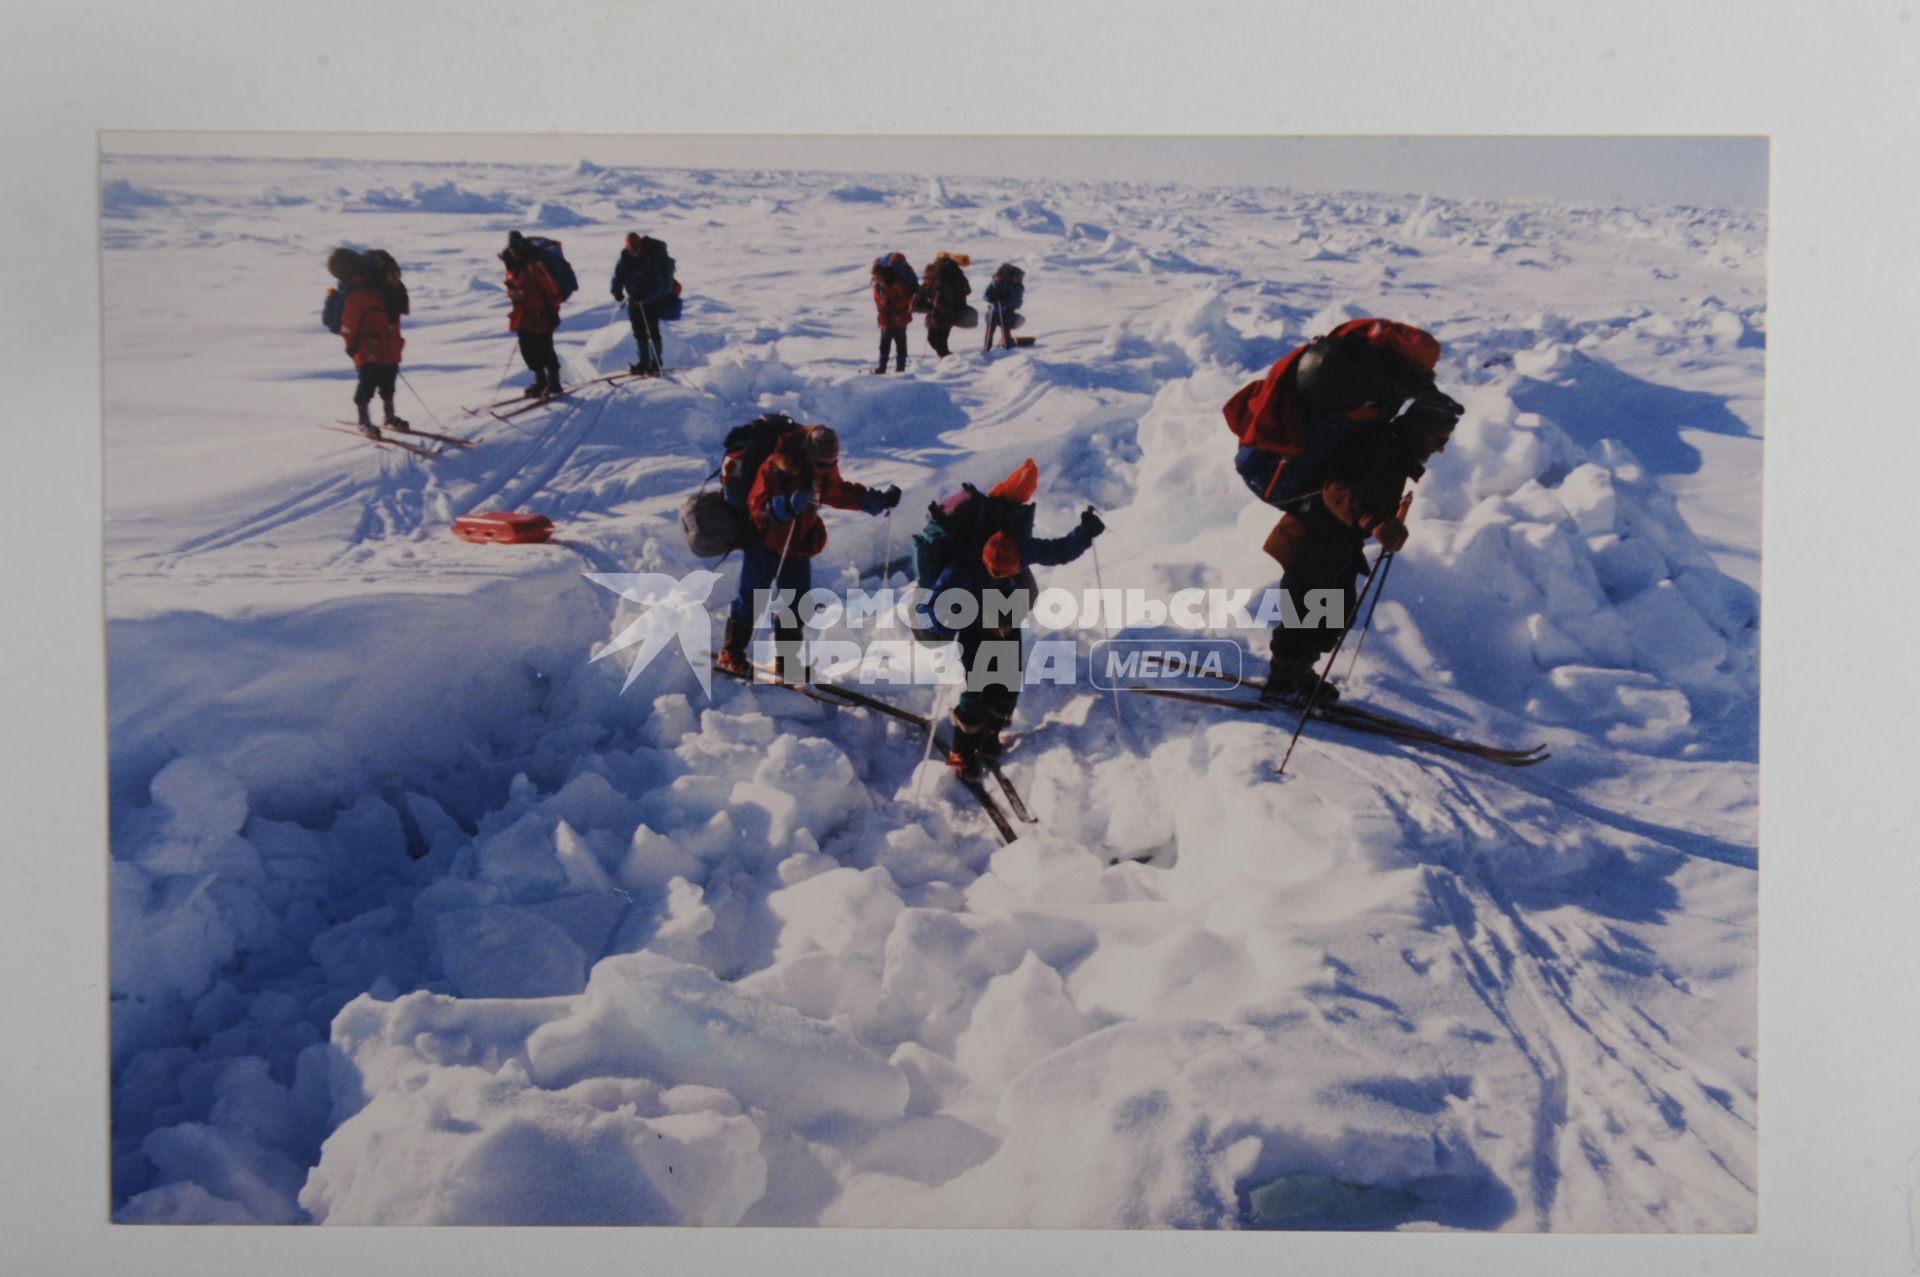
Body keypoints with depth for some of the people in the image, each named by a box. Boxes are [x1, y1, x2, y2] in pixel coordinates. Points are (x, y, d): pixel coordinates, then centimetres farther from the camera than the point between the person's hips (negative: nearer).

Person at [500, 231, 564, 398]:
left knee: (544, 351, -3)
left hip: (539, 315, -8)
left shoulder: (534, 264, -15)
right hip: (523, 317, 8)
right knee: (528, 350, 11)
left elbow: (551, 289, -17)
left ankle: (554, 383, 8)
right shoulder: (513, 266, 10)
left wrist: (553, 311, -16)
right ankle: (540, 382, 22)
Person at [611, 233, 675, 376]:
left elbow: (659, 286, -25)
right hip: (634, 301, 5)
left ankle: (656, 364, -3)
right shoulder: (623, 262, -8)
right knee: (639, 332, 11)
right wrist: (617, 292, -22)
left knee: (652, 331, -8)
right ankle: (644, 362, 21)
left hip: (651, 301, -5)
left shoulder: (651, 261, -22)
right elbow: (617, 279, 0)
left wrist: (644, 296, -40)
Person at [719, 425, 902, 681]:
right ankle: (731, 654, 17)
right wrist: (788, 504, -49)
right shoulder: (776, 468, -25)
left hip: (799, 546, 6)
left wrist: (876, 499, 3)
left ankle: (786, 660, 20)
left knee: (798, 602, 8)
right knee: (752, 599, 2)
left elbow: (840, 493, 13)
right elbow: (757, 506, -31)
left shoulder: (824, 470, -4)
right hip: (766, 544, -6)